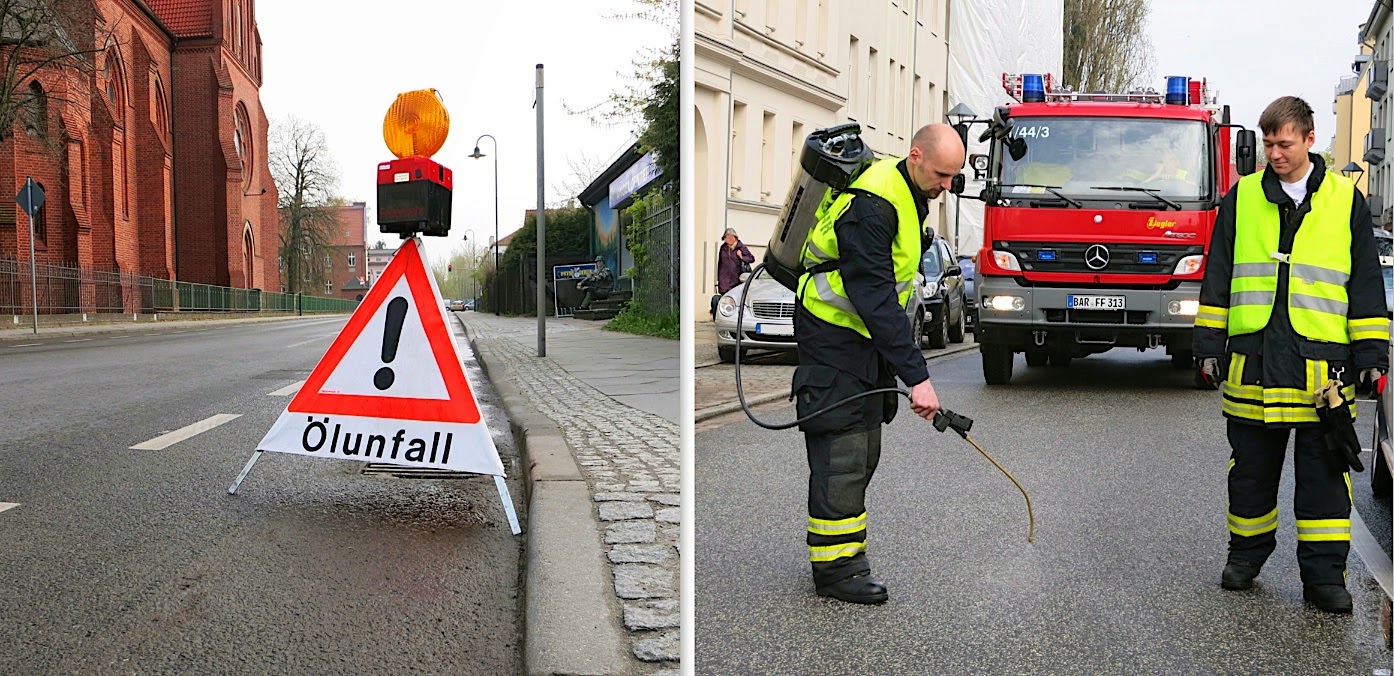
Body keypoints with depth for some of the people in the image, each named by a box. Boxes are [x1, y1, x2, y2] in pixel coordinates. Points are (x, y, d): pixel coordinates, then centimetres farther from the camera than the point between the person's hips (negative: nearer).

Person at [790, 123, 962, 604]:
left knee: (863, 451, 11)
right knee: (842, 449, -8)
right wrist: (916, 376, -33)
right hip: (833, 334, -10)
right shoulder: (872, 204, -25)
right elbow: (875, 298, -31)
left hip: (869, 332, 10)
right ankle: (835, 565, 0)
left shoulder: (911, 194, 7)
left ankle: (839, 554, 20)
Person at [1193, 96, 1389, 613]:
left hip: (1323, 363, -1)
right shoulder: (1242, 198, 7)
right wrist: (1209, 347, 5)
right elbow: (1217, 278, 9)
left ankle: (1324, 572, 10)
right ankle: (1247, 552, 26)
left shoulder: (1346, 201, 6)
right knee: (1251, 468, 11)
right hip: (1253, 361, 1)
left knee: (1324, 472, 2)